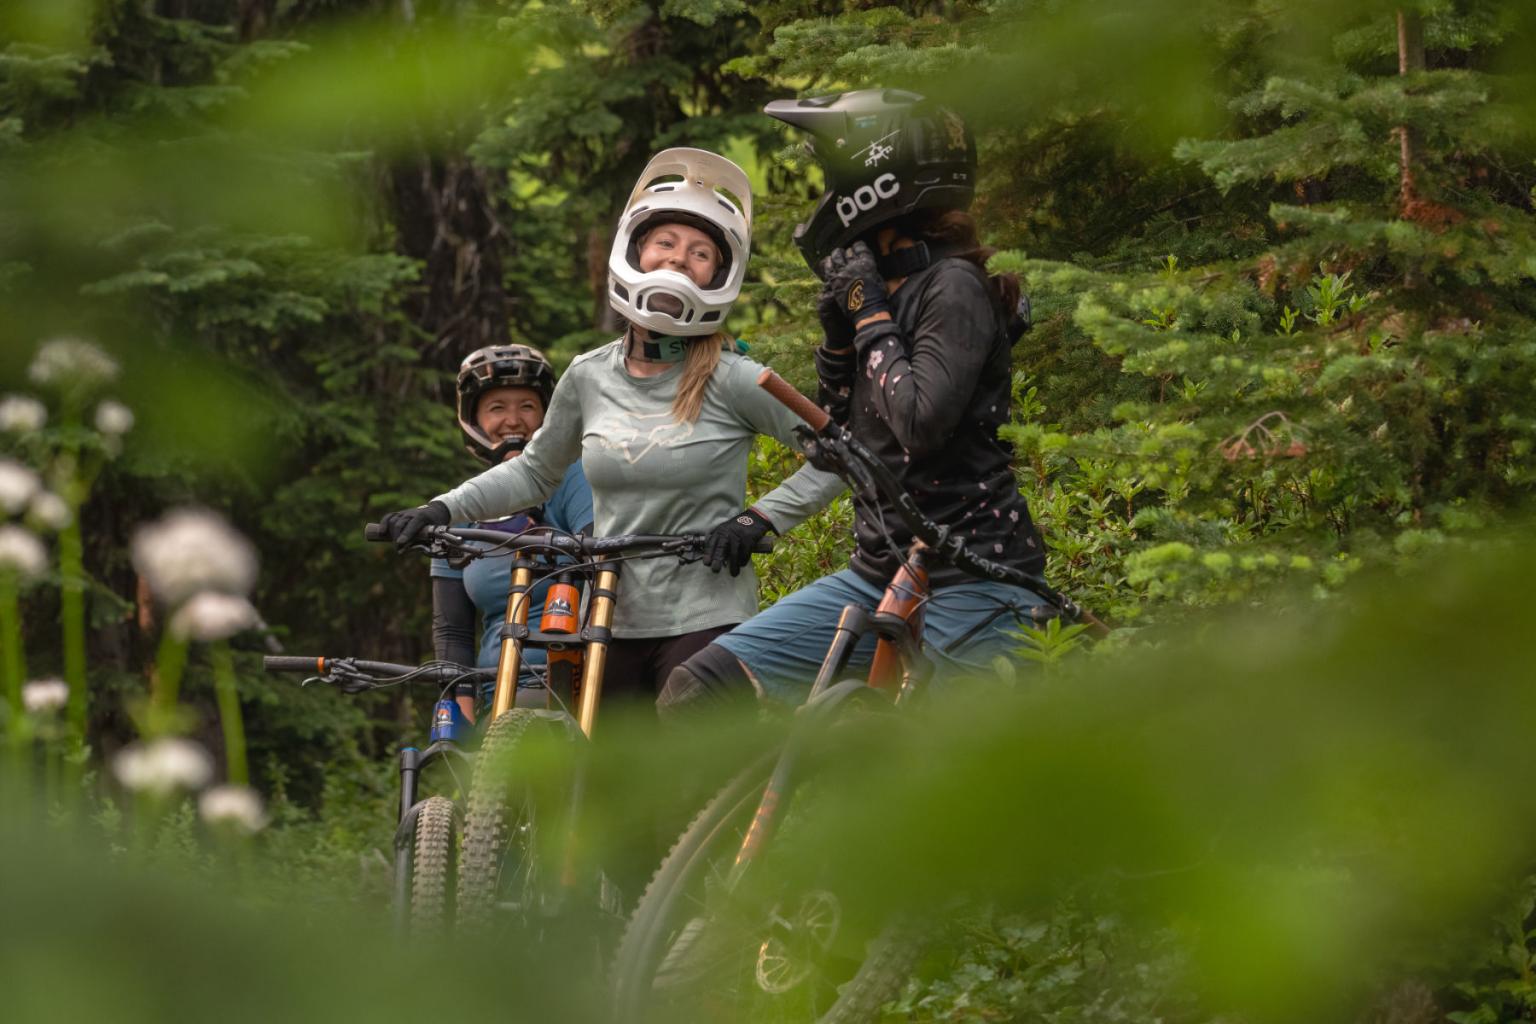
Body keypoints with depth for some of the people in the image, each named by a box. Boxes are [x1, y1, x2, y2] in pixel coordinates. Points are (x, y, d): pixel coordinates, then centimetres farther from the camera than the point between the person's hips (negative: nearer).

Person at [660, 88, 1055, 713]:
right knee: (698, 691, -2)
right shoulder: (881, 281, 15)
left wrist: (871, 315, -12)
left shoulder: (952, 288, -12)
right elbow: (836, 436, 18)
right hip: (881, 575, 9)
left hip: (971, 580, -9)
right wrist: (837, 327, 4)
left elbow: (921, 420, -23)